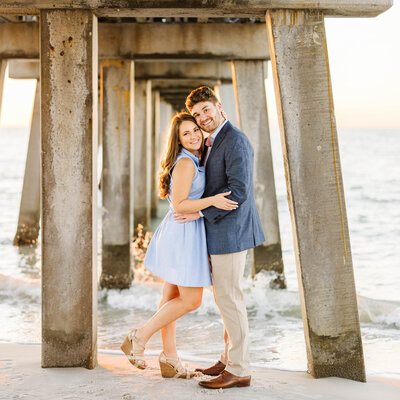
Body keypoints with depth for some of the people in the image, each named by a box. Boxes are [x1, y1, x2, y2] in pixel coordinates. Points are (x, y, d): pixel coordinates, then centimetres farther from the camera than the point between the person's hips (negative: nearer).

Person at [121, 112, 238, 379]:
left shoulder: (194, 160, 13)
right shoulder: (185, 163, -16)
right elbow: (179, 205, -20)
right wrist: (212, 201, -30)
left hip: (186, 233, 10)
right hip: (184, 235, -10)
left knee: (172, 297, 11)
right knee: (191, 300, -5)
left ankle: (169, 358, 16)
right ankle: (140, 338, 2)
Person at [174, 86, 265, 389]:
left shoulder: (235, 141, -16)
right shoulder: (215, 142, 16)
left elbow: (239, 190, -25)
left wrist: (200, 212, -19)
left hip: (230, 231, -10)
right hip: (221, 231, 10)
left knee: (228, 297, -5)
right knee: (226, 296, 16)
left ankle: (239, 370, 2)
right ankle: (230, 359, 26)